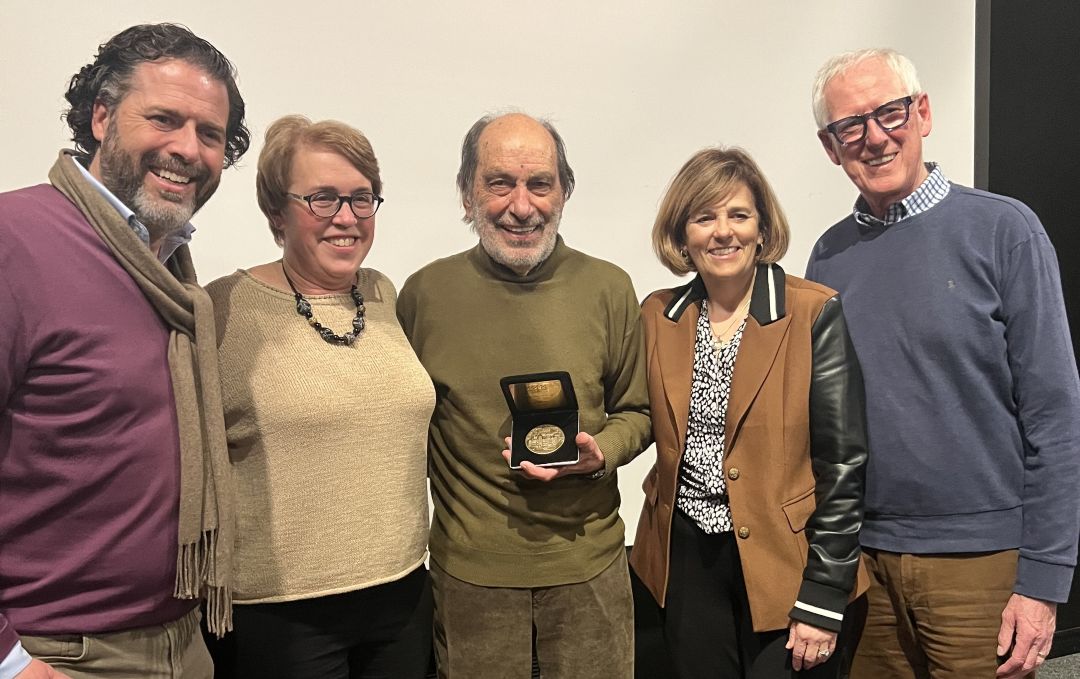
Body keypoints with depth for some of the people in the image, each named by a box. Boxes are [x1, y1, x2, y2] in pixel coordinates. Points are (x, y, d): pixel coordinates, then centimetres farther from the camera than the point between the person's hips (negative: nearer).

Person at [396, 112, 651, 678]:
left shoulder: (608, 288, -2)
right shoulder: (425, 292, -4)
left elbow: (635, 412, 8)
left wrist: (600, 453, -13)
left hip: (587, 560, 1)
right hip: (468, 568, 0)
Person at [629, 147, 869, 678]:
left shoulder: (815, 314, -11)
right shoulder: (657, 316, 1)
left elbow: (844, 464, -12)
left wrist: (823, 599, -12)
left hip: (783, 560, -3)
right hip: (688, 560, 4)